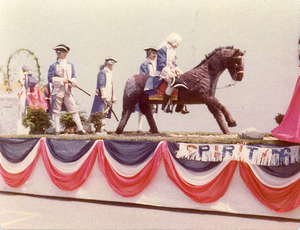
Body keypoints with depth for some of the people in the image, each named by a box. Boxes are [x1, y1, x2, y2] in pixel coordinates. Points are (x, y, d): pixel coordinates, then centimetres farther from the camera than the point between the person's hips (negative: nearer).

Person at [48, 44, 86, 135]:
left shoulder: (70, 65, 14)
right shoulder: (53, 66, 5)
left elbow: (73, 77, 12)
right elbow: (50, 78, -2)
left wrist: (73, 82, -10)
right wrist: (61, 80, -13)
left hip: (68, 91, 2)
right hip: (57, 91, -1)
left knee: (74, 109, -4)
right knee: (56, 110, 3)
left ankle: (80, 129, -1)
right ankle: (56, 130, 11)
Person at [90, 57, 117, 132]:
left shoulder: (109, 73, 22)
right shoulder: (102, 72, -6)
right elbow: (101, 84, -15)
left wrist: (113, 97, 23)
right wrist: (103, 95, -22)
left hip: (108, 97, 9)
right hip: (102, 97, -9)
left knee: (104, 113, 8)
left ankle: (101, 128, 12)